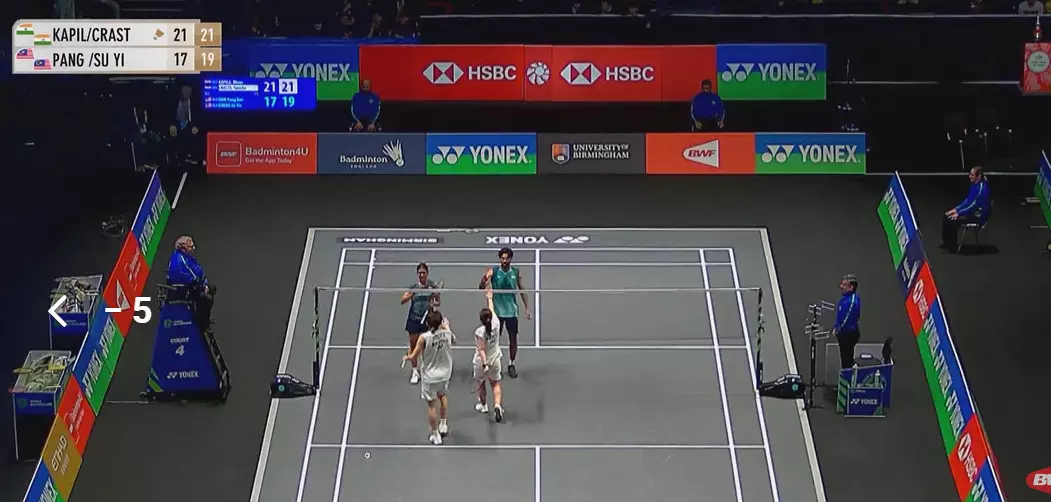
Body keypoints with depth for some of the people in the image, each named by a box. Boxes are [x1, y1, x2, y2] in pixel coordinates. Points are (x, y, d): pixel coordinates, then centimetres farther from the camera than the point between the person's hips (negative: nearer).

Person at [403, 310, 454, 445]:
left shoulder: (424, 338, -24)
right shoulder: (447, 333, -13)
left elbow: (414, 356, -16)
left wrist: (406, 357, 7)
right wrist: (446, 326, 31)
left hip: (430, 377, -4)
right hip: (445, 373, 4)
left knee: (432, 405, 11)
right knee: (442, 396, 32)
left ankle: (435, 436, 22)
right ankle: (444, 425, 42)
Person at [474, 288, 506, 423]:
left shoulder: (479, 332, -25)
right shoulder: (496, 324, -12)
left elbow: (481, 350, -27)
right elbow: (492, 310, 5)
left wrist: (484, 364, -28)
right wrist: (489, 298, 20)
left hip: (481, 362, -3)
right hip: (495, 360, 3)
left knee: (481, 383, 20)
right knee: (496, 384, 12)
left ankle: (483, 405, 38)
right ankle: (497, 405, -10)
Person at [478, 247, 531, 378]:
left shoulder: (516, 273, 1)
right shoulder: (493, 271, -6)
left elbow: (522, 291, 9)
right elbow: (481, 288, -15)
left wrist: (527, 308, 5)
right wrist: (483, 281, -38)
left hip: (511, 311, 2)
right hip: (497, 311, -2)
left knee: (513, 339, 6)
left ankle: (511, 365, 20)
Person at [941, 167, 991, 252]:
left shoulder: (982, 188, -23)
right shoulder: (974, 185, 6)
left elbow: (974, 205, -23)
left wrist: (959, 213, -20)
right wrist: (956, 209, 5)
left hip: (978, 216, -10)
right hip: (971, 211, 10)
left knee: (952, 220, -23)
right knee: (946, 217, -1)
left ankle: (952, 247, -8)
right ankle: (946, 243, 6)